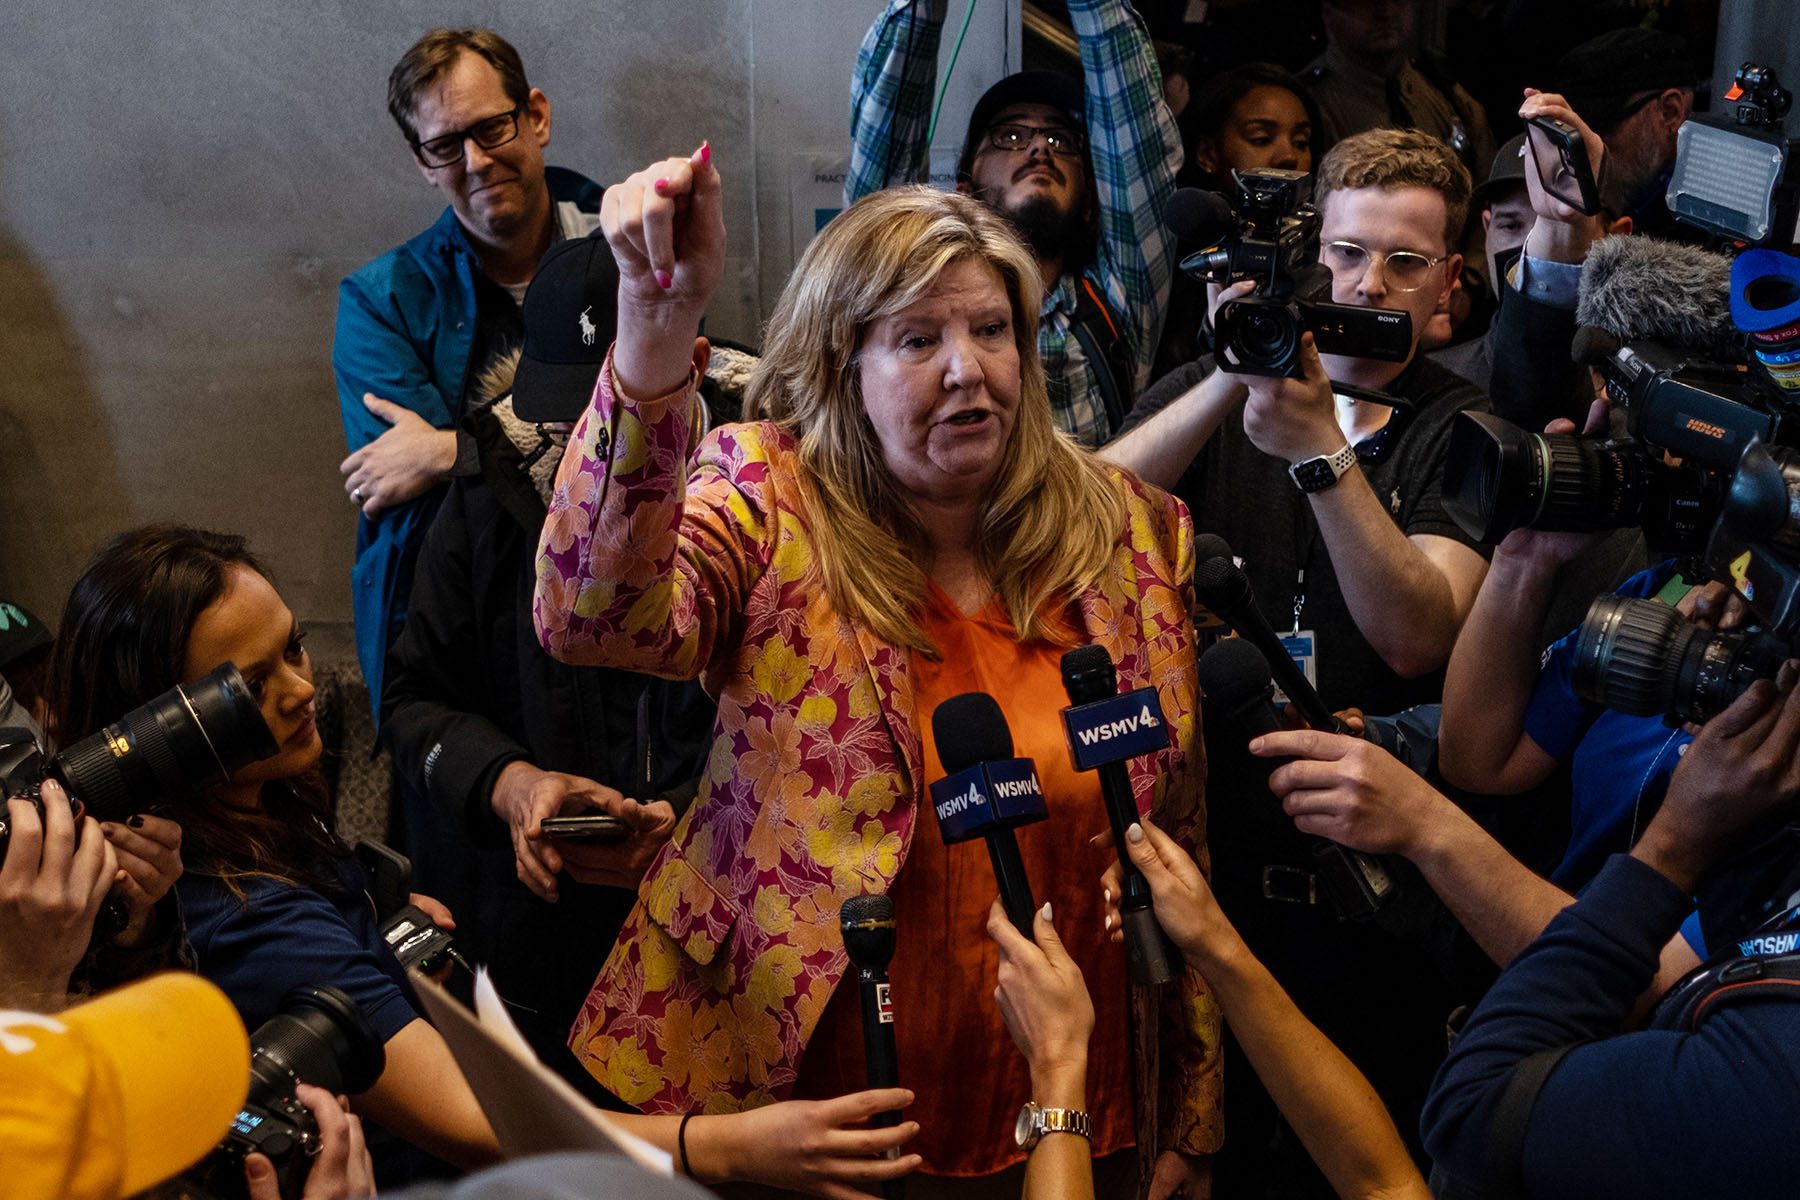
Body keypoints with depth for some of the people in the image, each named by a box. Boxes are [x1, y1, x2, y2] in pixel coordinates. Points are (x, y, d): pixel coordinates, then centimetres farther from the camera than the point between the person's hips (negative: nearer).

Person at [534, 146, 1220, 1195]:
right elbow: (594, 619, -31)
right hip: (802, 1091, -2)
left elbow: (1178, 841, 4)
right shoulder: (768, 499, -9)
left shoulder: (1133, 531, -1)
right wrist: (658, 326, -43)